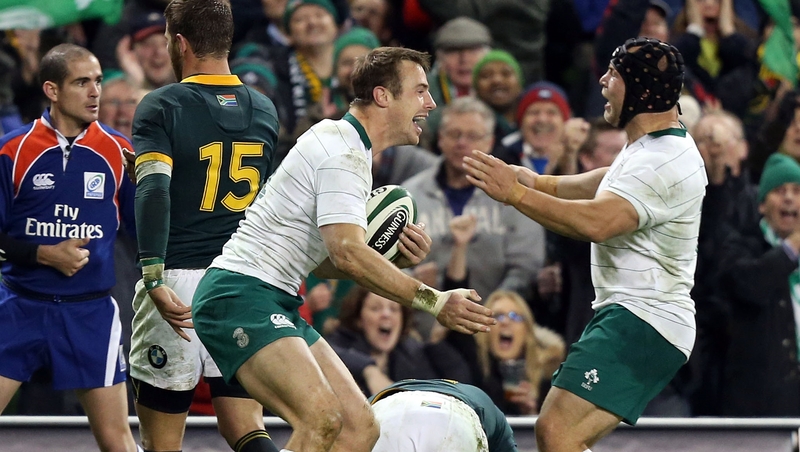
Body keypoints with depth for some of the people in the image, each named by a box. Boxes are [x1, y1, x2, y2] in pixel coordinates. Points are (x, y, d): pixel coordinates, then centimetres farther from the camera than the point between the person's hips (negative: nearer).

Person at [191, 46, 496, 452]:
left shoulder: (348, 150, 19)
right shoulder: (344, 152, -13)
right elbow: (347, 254, -24)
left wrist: (392, 259, 2)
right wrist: (433, 302, -21)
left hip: (276, 303, 11)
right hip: (240, 294, -11)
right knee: (322, 419, -28)